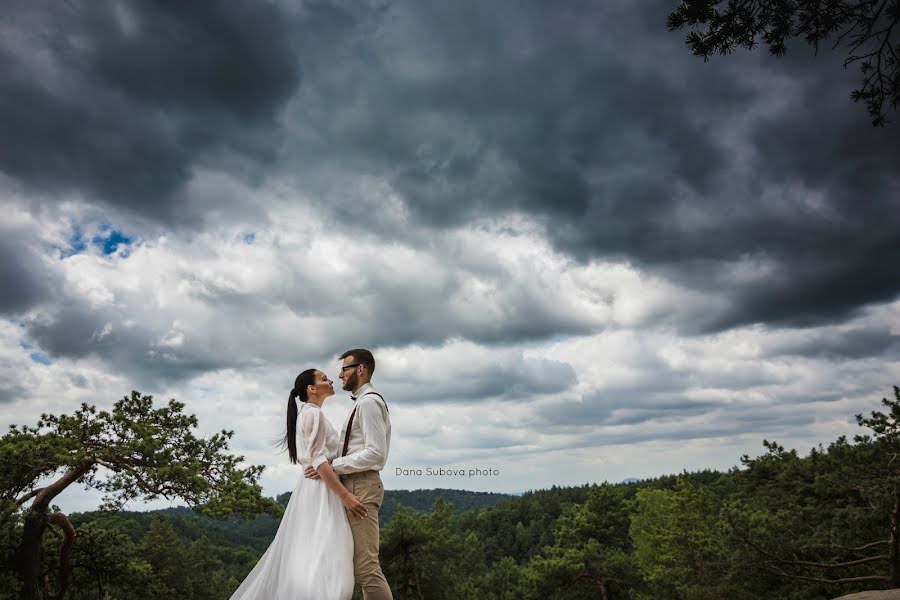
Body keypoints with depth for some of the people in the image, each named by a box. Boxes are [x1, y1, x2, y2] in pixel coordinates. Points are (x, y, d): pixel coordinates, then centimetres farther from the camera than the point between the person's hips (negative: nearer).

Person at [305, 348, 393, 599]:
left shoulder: (368, 402, -11)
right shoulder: (364, 402, 19)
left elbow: (376, 453, -21)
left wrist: (333, 465, -18)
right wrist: (333, 465, 11)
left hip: (361, 487, -10)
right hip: (357, 485, 10)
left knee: (365, 566, -9)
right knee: (364, 564, 12)